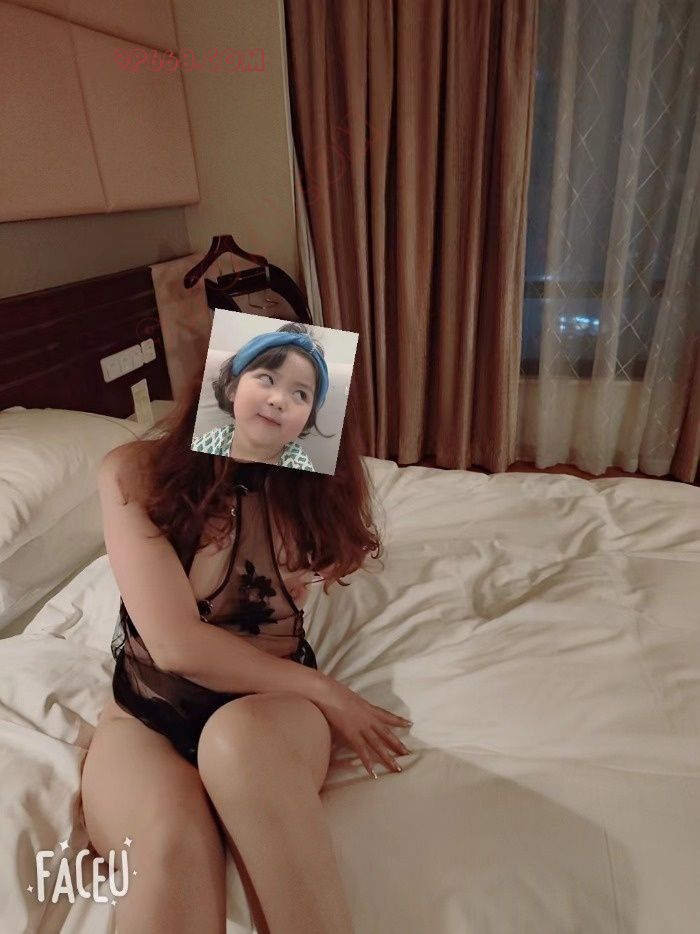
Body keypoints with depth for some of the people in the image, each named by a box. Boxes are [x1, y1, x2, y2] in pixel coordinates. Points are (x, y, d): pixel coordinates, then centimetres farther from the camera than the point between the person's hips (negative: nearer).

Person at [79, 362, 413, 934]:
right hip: (145, 714, -1)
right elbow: (176, 644, -18)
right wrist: (328, 693, -14)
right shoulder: (135, 472, -11)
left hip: (272, 706, 2)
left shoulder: (309, 479, 1)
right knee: (171, 831, -35)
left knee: (238, 735, -35)